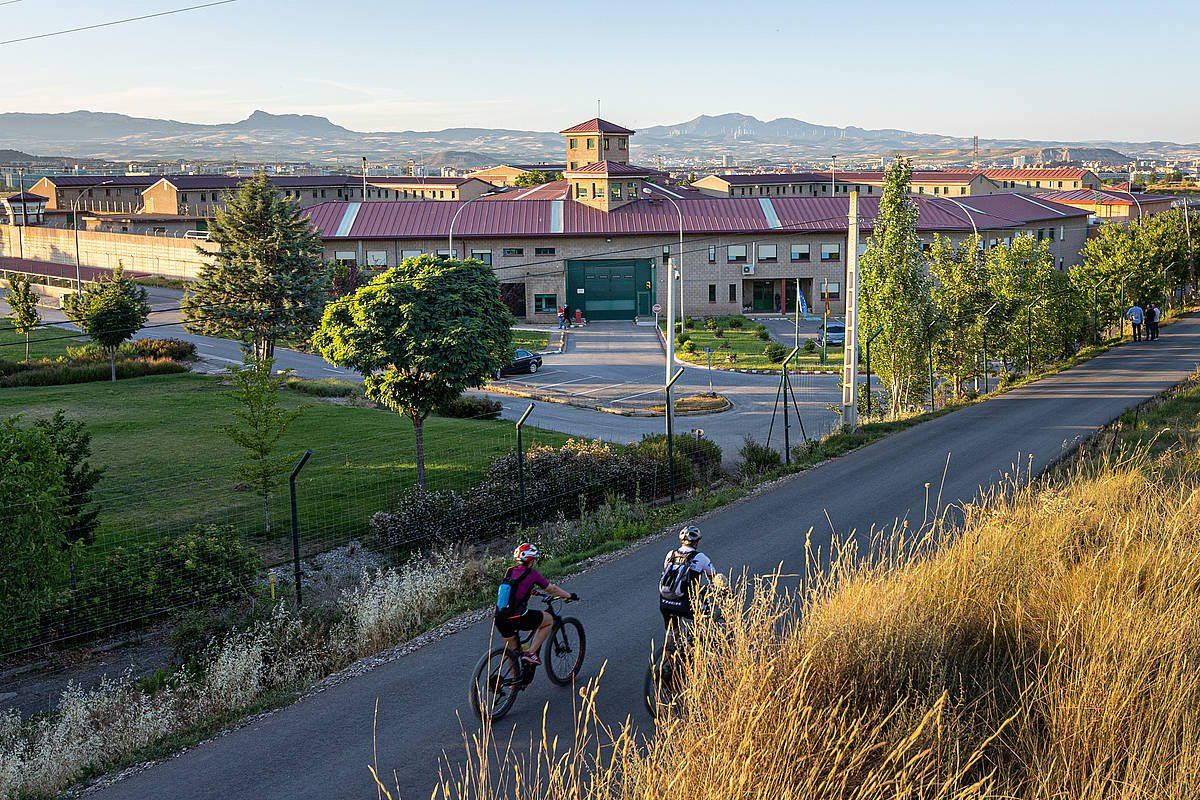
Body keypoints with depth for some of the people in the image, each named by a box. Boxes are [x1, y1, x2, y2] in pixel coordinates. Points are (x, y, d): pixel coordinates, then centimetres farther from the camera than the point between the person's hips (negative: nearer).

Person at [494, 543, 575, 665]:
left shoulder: (509, 571, 14)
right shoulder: (532, 573, -3)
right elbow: (552, 590, 7)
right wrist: (569, 595, 23)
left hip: (499, 620, 7)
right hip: (517, 619, -7)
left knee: (511, 650, 27)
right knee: (549, 620, 16)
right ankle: (531, 653, 9)